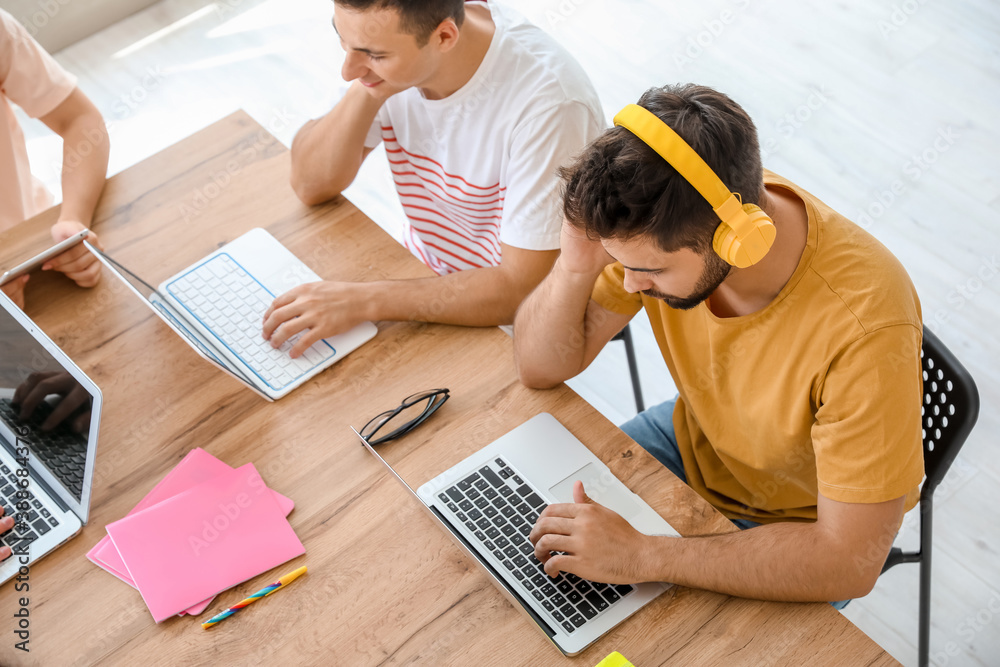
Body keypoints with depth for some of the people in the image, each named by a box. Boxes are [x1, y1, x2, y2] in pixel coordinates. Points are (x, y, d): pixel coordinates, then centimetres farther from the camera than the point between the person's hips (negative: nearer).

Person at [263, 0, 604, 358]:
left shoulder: (547, 104, -32)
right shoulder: (388, 37, -13)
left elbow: (522, 290, -30)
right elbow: (311, 185, -8)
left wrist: (362, 301, -34)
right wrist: (367, 88, -24)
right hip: (426, 274, 6)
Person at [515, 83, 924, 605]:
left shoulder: (865, 326, -38)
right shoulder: (660, 230, -23)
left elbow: (850, 561, -33)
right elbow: (541, 368, -12)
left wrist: (640, 556, -37)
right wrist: (578, 264, -33)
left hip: (806, 529, -4)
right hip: (694, 442, 5)